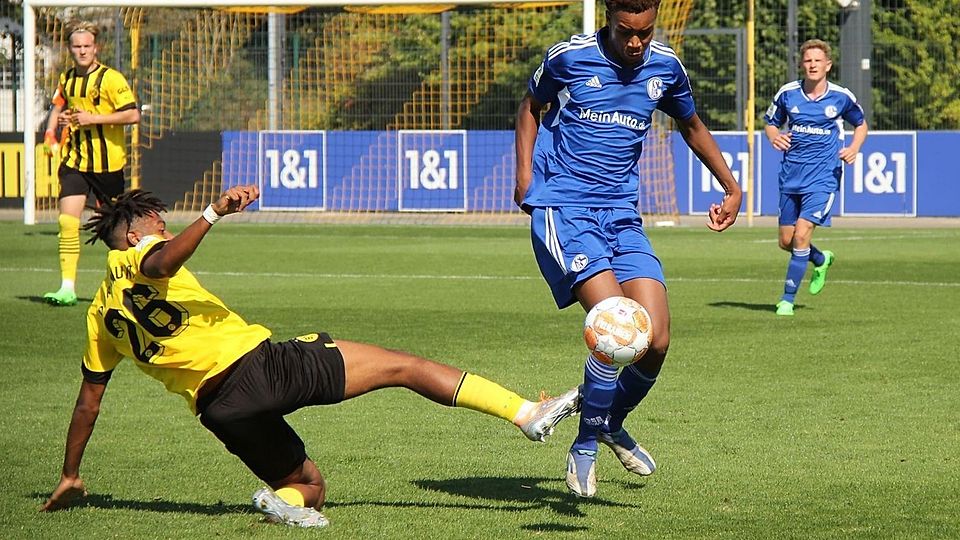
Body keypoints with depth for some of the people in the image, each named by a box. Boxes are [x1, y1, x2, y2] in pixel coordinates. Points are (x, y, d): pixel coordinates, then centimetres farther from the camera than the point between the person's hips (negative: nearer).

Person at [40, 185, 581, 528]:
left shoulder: (101, 316, 19)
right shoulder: (136, 257, 4)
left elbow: (88, 402, 23)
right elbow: (164, 262, -23)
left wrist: (70, 476, 31)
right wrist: (214, 213, -34)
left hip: (219, 410, 6)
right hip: (255, 363, -6)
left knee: (311, 488, 22)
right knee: (404, 365, 0)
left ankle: (289, 500, -16)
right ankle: (529, 413, -9)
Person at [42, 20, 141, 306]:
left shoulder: (111, 79, -11)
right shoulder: (66, 79, 7)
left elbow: (133, 115, -17)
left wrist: (94, 118, -21)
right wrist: (50, 133, 10)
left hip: (107, 162, -4)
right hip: (74, 161, 4)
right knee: (67, 221, -12)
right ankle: (67, 288, -14)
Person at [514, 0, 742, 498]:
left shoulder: (665, 66, 6)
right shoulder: (569, 57, -4)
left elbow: (691, 126, 26)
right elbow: (531, 107, 15)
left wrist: (732, 188, 27)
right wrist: (525, 171, 3)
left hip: (622, 214, 4)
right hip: (562, 209, -4)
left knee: (656, 341, -9)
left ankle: (611, 424, 22)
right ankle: (584, 449, -6)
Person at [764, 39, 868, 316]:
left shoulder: (841, 97, -3)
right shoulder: (787, 93, 0)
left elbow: (861, 124, 15)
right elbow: (771, 122, 15)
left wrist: (854, 148, -4)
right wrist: (774, 137, -8)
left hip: (823, 177, -3)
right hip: (791, 176, 3)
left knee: (801, 235, -17)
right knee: (786, 241, 7)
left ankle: (787, 299, -6)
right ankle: (821, 260, 40)